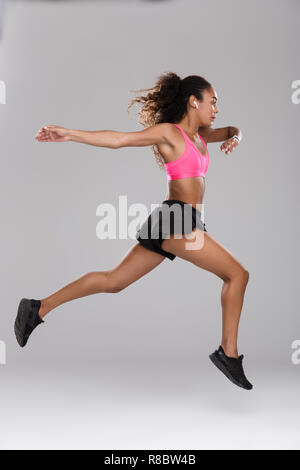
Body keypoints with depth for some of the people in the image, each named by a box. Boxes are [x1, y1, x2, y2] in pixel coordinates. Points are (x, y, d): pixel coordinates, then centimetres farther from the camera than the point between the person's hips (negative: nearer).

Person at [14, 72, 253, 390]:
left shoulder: (199, 135, 20)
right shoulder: (168, 131, -5)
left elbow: (231, 131, 34)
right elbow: (118, 139, -11)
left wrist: (234, 136, 8)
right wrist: (70, 134, -18)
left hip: (174, 222, 9)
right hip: (175, 219, -9)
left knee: (113, 281, 10)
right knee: (237, 273, -7)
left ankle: (39, 309, 14)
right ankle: (228, 354, -3)